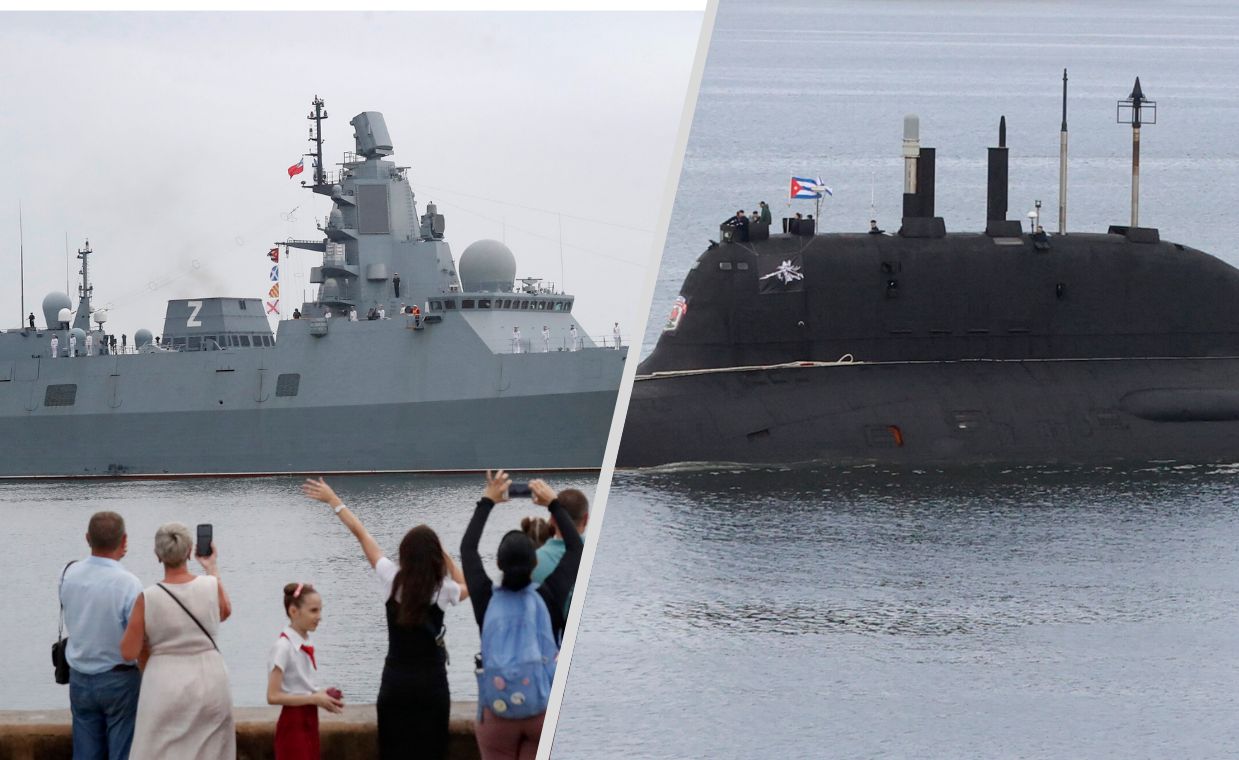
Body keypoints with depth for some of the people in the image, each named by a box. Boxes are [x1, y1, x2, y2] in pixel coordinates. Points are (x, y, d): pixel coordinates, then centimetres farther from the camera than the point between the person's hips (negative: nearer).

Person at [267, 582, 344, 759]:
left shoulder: (305, 646, 8)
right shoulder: (284, 647, -16)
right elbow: (273, 696, -21)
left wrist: (322, 697, -1)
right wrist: (314, 699, -19)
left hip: (308, 724, 8)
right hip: (293, 725, -8)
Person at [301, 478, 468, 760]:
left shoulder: (392, 578, -6)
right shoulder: (442, 588, -7)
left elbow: (361, 534, 4)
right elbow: (466, 589, 18)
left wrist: (333, 501, 13)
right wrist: (446, 558, 6)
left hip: (395, 681, 1)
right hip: (430, 683, -1)